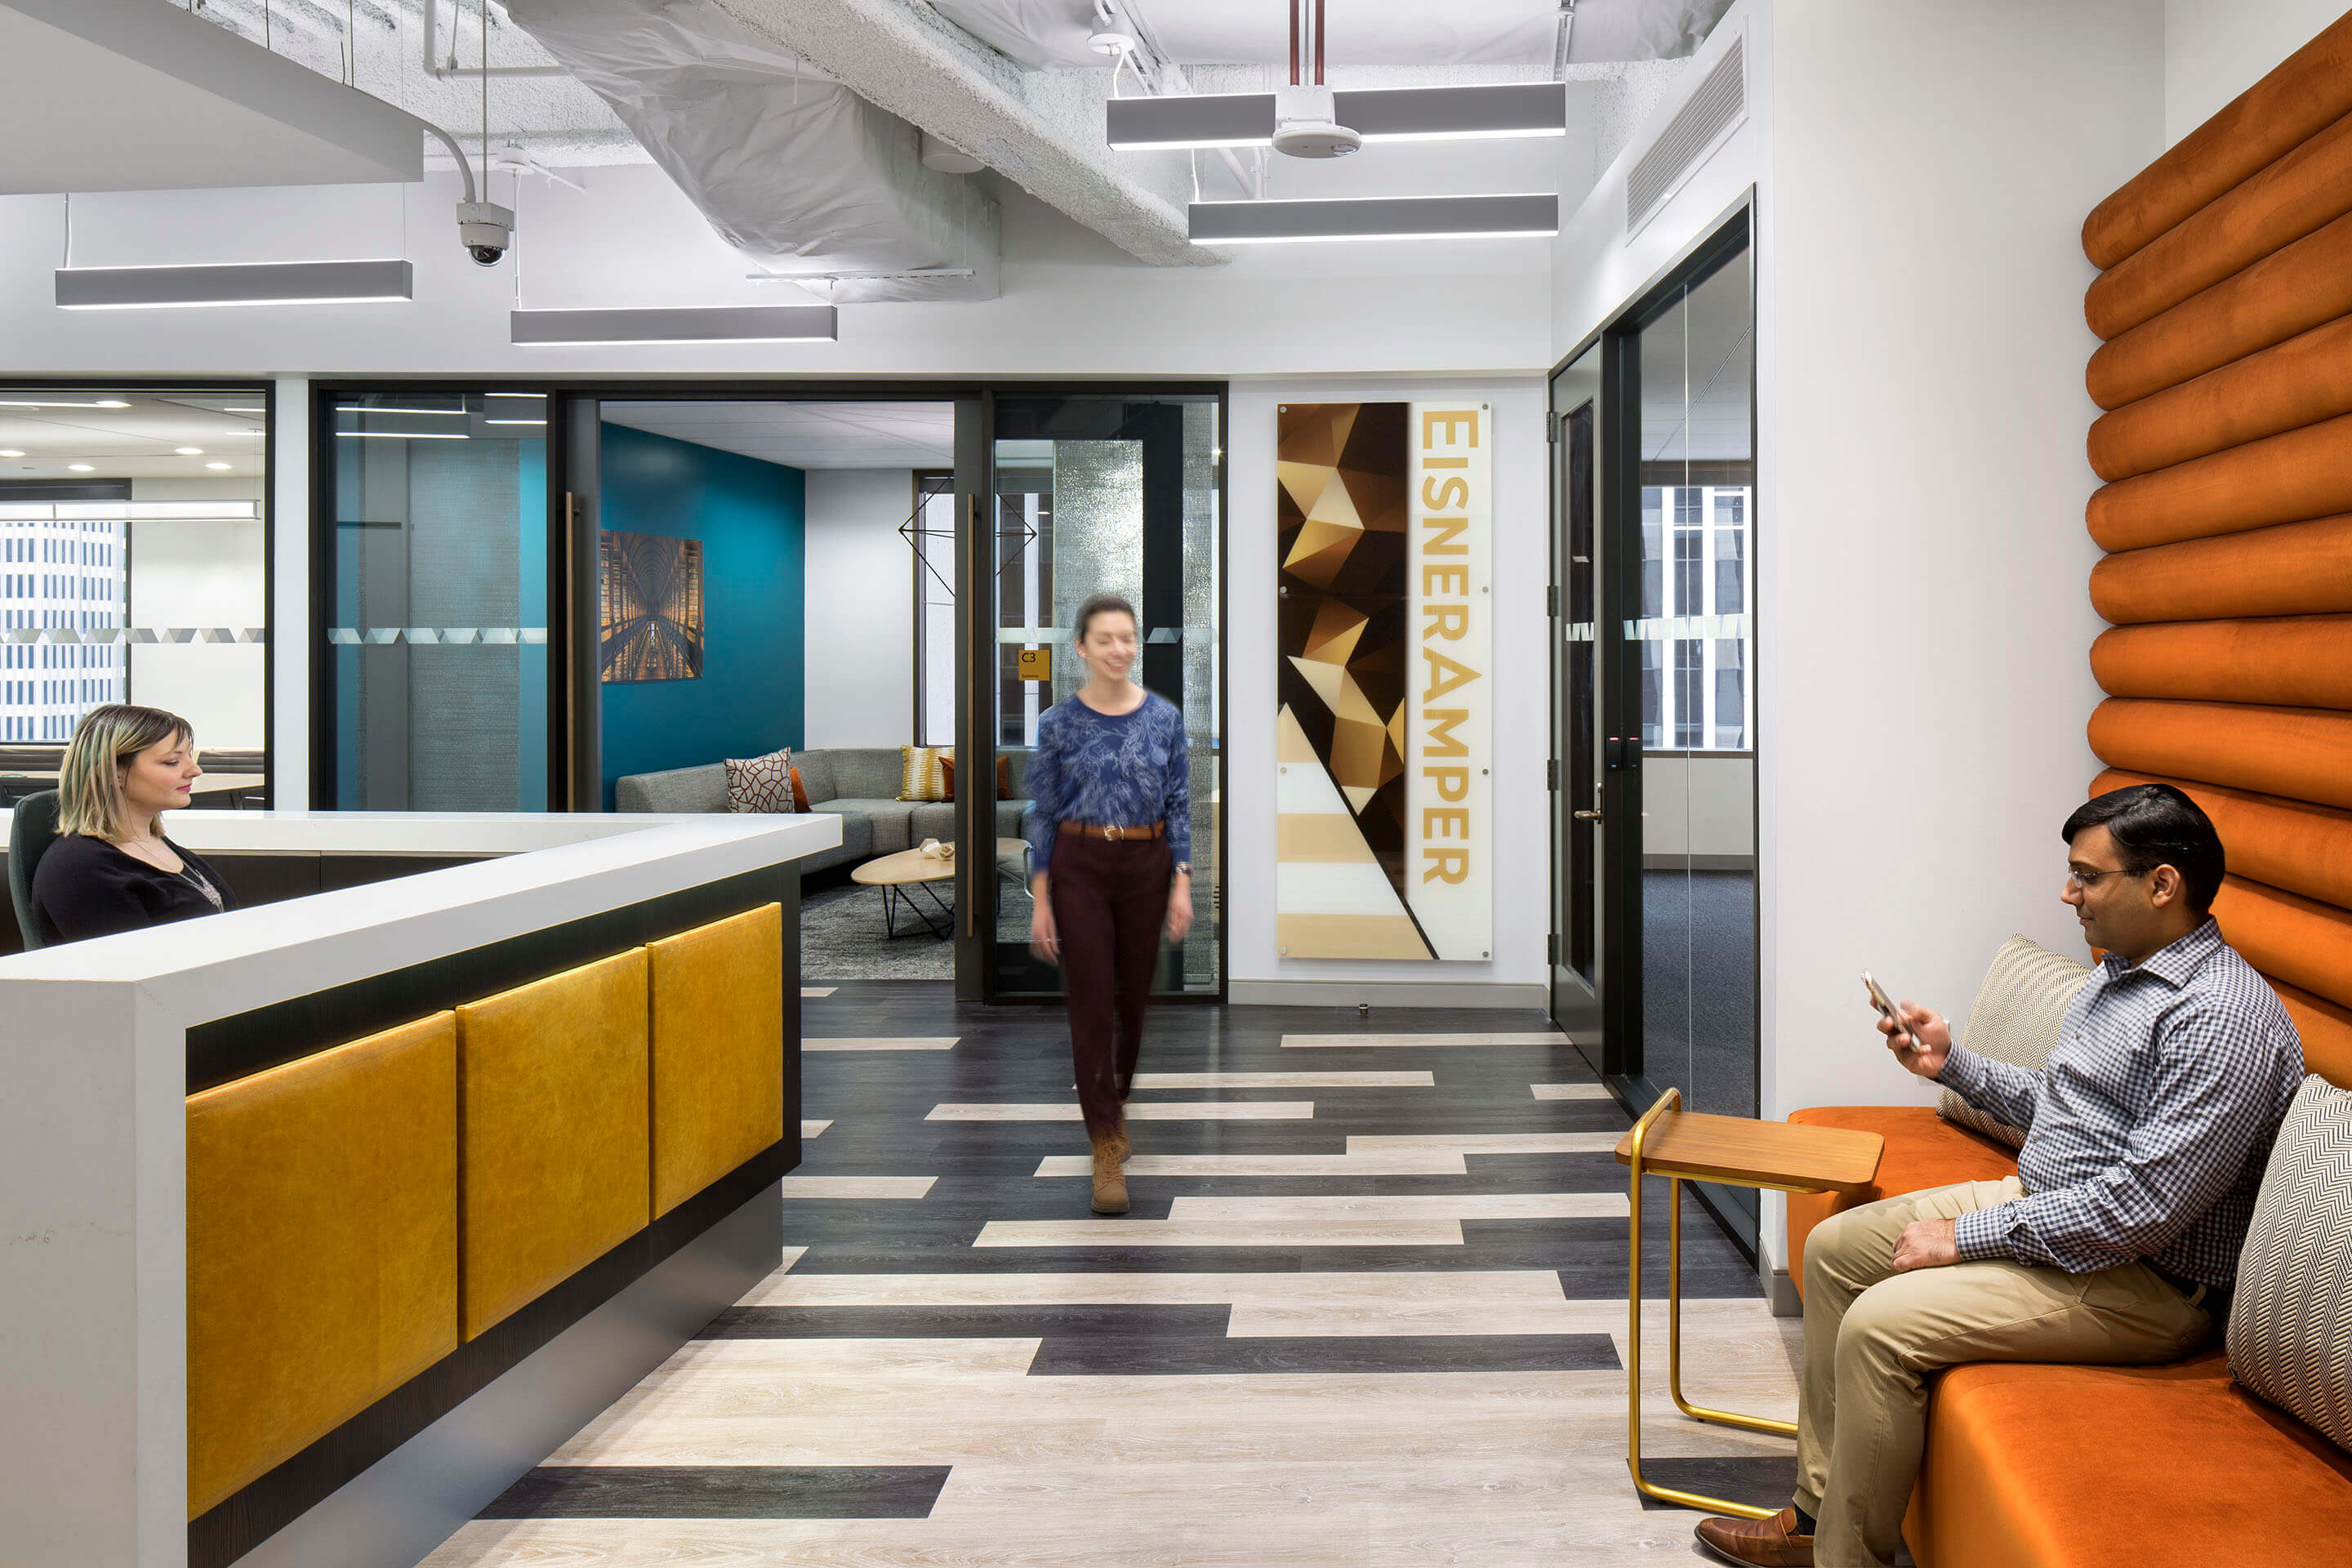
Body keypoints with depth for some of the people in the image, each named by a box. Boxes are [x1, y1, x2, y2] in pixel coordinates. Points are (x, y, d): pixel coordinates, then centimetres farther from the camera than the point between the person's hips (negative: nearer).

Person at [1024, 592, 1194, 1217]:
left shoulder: (1164, 717, 0)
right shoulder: (1059, 723, -4)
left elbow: (1180, 807, 3)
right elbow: (1044, 815, -2)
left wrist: (1182, 884, -4)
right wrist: (1041, 902, -5)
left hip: (1146, 867, 2)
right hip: (1080, 868, -2)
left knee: (1133, 997, 14)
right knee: (1092, 1006, -5)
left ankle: (1115, 1104, 39)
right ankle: (1107, 1148, -1)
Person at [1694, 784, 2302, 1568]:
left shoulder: (2224, 1019, -24)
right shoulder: (2116, 976, 10)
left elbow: (2143, 1208, -29)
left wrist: (1967, 1236, -23)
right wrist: (1952, 1062, 9)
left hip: (2145, 1281, -11)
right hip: (2040, 1203, 11)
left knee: (1882, 1324, -24)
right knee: (1833, 1248, 10)